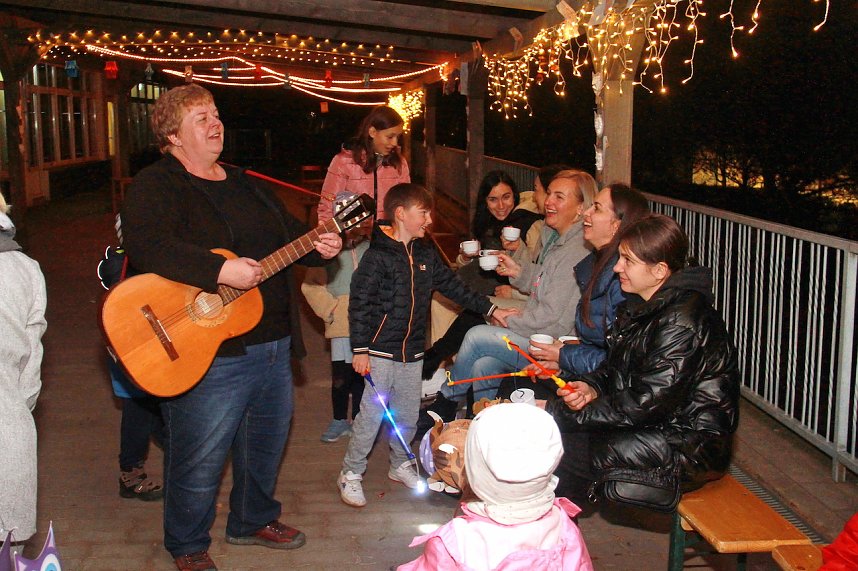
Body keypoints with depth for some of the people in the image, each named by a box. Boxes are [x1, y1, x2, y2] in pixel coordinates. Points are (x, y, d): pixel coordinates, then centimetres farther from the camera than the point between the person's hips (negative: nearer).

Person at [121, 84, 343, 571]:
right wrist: (221, 271, -35)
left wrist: (319, 246, -2)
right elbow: (147, 247, -28)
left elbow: (289, 231, 20)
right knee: (199, 461, 5)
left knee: (268, 441, 22)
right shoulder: (156, 187, -10)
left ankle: (254, 520, 45)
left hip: (274, 344, 8)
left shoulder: (245, 185, 16)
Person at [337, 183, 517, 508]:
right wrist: (360, 350, -15)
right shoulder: (377, 256, -13)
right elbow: (359, 304, -13)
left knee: (408, 415, 15)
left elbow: (453, 286, 15)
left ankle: (400, 465, 34)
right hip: (381, 352, -6)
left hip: (412, 353, 7)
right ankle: (351, 473, 13)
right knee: (371, 414, -2)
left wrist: (490, 310, 11)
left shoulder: (426, 255, 8)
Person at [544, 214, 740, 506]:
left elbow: (646, 403, -27)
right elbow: (614, 367, 14)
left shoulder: (682, 321, -24)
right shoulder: (640, 306, 6)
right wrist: (590, 387, -10)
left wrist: (558, 413, -23)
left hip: (693, 447, -9)